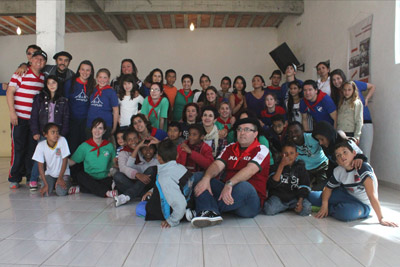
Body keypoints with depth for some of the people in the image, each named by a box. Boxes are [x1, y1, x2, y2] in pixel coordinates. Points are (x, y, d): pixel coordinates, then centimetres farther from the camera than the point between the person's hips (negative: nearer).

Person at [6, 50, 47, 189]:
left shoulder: (43, 77, 13)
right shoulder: (21, 74, -3)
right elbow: (10, 92, -7)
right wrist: (12, 112, -14)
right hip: (20, 117, -4)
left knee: (32, 148, 8)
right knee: (18, 148, 0)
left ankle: (31, 177, 17)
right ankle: (14, 179, 10)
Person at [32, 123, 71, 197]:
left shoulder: (62, 140, -19)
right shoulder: (41, 145, -15)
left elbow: (65, 160, -13)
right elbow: (41, 166, -10)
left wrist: (60, 178, -13)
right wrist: (45, 184, -17)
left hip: (63, 173, -2)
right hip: (50, 173, 2)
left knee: (61, 192, -24)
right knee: (46, 193, -19)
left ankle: (67, 183, 10)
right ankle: (52, 184, 14)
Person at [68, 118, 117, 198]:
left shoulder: (109, 146, 9)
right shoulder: (84, 146, 8)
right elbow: (71, 162, 5)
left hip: (105, 179, 0)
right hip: (89, 180, 1)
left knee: (113, 180, -33)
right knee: (80, 175, -32)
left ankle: (80, 189, -26)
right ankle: (107, 192, -39)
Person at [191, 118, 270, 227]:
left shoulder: (261, 150, 0)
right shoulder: (230, 148, 15)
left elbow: (250, 170, -19)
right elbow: (217, 165, -1)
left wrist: (229, 184, -35)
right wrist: (206, 178, -23)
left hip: (252, 200, -5)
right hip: (226, 190, 5)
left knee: (243, 186, -38)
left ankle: (205, 208, -24)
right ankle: (211, 214, -35)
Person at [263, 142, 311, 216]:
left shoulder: (300, 167, 4)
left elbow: (304, 187, 0)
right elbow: (273, 184, -15)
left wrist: (300, 201, -16)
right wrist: (281, 166, -21)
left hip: (294, 198, 1)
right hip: (278, 197, -1)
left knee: (306, 209, -27)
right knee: (268, 210, -28)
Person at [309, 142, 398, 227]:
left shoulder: (363, 167, -27)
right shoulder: (338, 171, -8)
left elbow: (372, 196, -33)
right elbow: (328, 188, 1)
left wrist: (381, 219, -33)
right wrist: (324, 205, -16)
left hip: (362, 205, -4)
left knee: (345, 212, -38)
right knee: (312, 196, -13)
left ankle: (331, 209, -6)